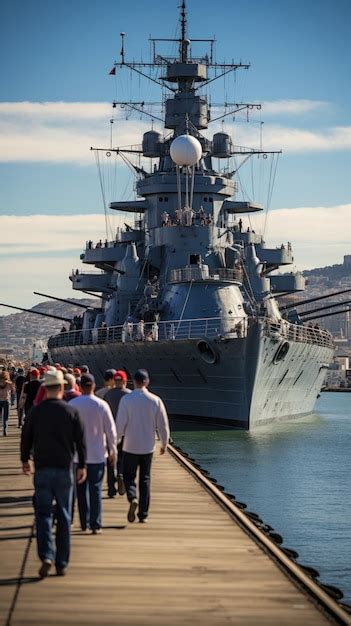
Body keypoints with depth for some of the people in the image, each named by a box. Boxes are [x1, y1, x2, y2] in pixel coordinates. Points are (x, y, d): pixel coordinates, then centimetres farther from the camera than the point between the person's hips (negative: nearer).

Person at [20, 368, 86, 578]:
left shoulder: (36, 411, -3)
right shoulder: (72, 411, -5)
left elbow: (26, 437, 5)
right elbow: (80, 441, -2)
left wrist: (25, 460, 20)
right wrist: (82, 466, 7)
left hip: (42, 468, 0)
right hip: (64, 468, 0)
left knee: (43, 513, 4)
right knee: (64, 516, 9)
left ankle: (46, 556, -16)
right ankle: (62, 564, 12)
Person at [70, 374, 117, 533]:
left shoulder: (72, 405, -6)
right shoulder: (102, 405, -7)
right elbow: (111, 430, -3)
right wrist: (113, 451, 9)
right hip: (97, 454, -1)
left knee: (81, 490, 13)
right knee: (96, 489, 3)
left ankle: (84, 522, 18)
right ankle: (95, 525, -1)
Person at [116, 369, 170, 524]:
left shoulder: (126, 399, -11)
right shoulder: (155, 400, -5)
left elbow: (120, 423, -11)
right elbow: (163, 425, -1)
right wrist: (164, 443, 12)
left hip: (130, 446, -2)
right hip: (148, 447, 2)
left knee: (129, 476, 11)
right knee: (145, 479, 12)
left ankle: (132, 498, -18)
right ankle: (143, 514, 13)